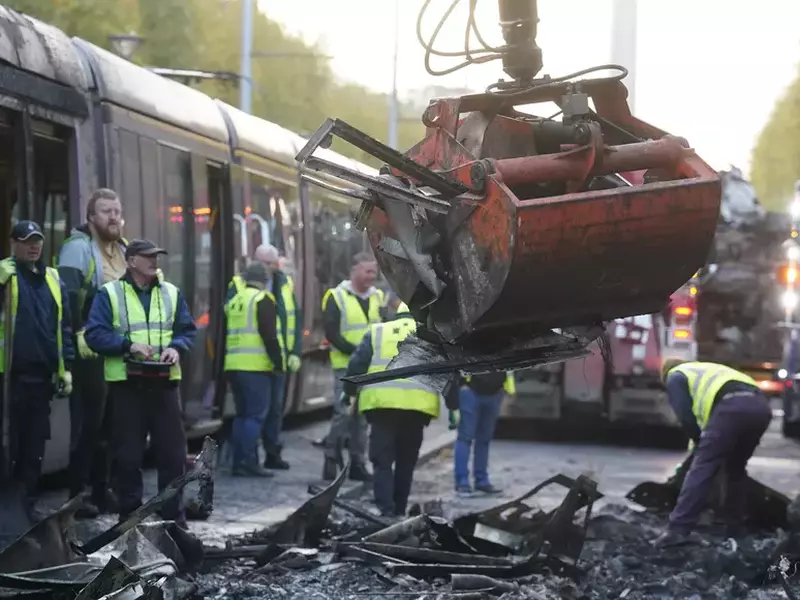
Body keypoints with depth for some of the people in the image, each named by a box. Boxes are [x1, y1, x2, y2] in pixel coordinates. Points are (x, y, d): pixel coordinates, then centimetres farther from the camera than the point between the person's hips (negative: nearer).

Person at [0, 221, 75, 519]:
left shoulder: (53, 279, 13)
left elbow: (64, 326, 16)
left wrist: (66, 366, 11)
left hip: (43, 374, 5)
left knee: (35, 442, 11)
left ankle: (28, 501, 20)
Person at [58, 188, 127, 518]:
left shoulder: (122, 249, 17)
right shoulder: (78, 246, -9)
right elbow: (68, 294, -20)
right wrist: (80, 333, -24)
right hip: (90, 351, -8)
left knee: (109, 423, 12)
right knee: (87, 424, -5)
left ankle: (101, 491, 20)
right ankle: (78, 496, 0)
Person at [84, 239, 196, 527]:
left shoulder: (171, 293, 12)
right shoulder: (109, 293, 0)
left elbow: (188, 329, 13)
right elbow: (95, 334, -7)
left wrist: (176, 347, -8)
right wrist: (129, 345, -18)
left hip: (164, 382, 3)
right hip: (127, 383, -3)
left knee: (173, 450, 4)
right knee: (128, 454, 3)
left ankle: (174, 514, 14)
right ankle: (129, 515, 13)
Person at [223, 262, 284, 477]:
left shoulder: (233, 302, 18)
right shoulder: (262, 300, -5)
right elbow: (269, 335, -13)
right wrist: (278, 362, -8)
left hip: (233, 366, 8)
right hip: (255, 366, -8)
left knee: (242, 414, 13)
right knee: (255, 415, -7)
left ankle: (239, 462, 12)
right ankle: (249, 463, -12)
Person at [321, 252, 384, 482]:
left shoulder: (378, 297, 11)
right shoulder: (336, 297, -4)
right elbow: (332, 334, -9)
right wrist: (356, 351, -19)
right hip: (346, 366, -5)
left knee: (362, 416, 8)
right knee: (344, 413, -12)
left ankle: (357, 463, 14)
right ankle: (331, 458, -1)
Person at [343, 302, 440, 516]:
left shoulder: (377, 331, 17)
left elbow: (357, 364, 12)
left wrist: (348, 391, 24)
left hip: (382, 402, -1)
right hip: (418, 404, 1)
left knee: (382, 460, 0)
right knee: (406, 461, 15)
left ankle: (386, 510, -13)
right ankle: (399, 510, 19)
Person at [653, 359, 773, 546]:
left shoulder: (676, 376, 23)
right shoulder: (708, 370, 45)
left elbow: (685, 415, 9)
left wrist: (700, 441, 21)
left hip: (731, 408, -7)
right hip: (761, 407, 7)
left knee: (701, 468, -7)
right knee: (736, 468, 24)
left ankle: (678, 530, -13)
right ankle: (734, 527, 25)